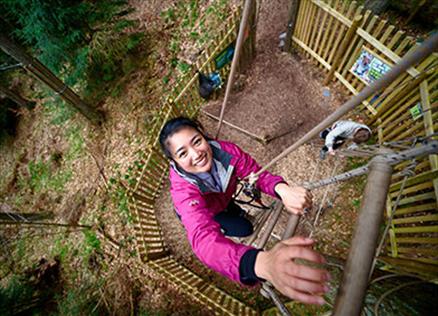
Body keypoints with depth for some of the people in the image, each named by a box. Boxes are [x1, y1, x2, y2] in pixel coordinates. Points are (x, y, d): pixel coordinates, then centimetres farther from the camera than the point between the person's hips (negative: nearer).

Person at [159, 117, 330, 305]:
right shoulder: (183, 188, -46)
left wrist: (282, 189, -55)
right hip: (195, 213, -3)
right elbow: (203, 237, -59)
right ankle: (221, 228, 25)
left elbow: (257, 174, -30)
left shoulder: (226, 151, -37)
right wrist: (263, 263, -78)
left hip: (222, 201, 4)